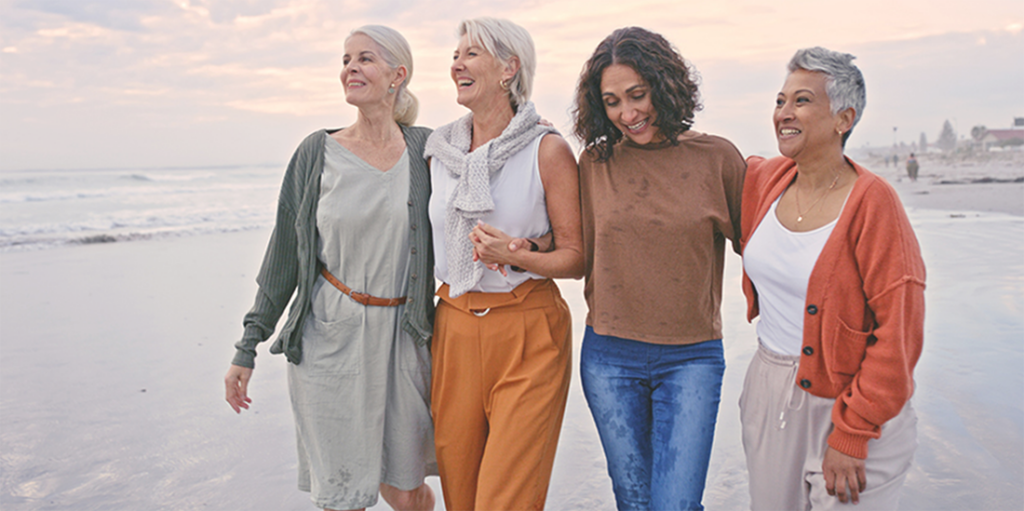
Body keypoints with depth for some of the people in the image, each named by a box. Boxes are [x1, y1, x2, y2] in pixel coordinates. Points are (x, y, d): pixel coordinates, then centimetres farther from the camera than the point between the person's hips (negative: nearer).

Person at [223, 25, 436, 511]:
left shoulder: (425, 149, 0)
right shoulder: (317, 153, -1)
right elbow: (284, 254, 3)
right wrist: (247, 347, 3)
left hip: (400, 337, 1)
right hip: (327, 338, 0)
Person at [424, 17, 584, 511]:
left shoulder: (547, 151, -6)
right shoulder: (440, 151, 8)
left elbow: (577, 257, -5)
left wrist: (516, 257, -22)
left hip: (527, 332, -4)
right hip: (454, 328, 5)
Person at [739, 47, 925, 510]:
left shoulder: (871, 202, -17)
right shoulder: (763, 179, -1)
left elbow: (898, 332, -17)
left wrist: (850, 434, -16)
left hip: (845, 400, -5)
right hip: (767, 395, 6)